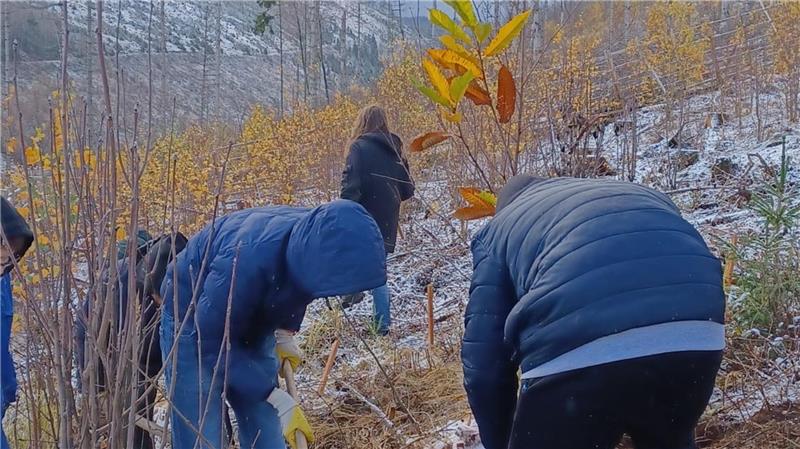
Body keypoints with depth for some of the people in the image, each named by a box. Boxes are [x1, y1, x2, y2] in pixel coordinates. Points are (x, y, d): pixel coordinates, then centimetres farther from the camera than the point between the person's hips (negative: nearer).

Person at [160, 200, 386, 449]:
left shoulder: (314, 243, -21)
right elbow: (214, 345, -31)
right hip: (195, 328, -6)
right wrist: (278, 400, -29)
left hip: (250, 321, 6)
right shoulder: (247, 261, -42)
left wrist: (286, 332, -4)